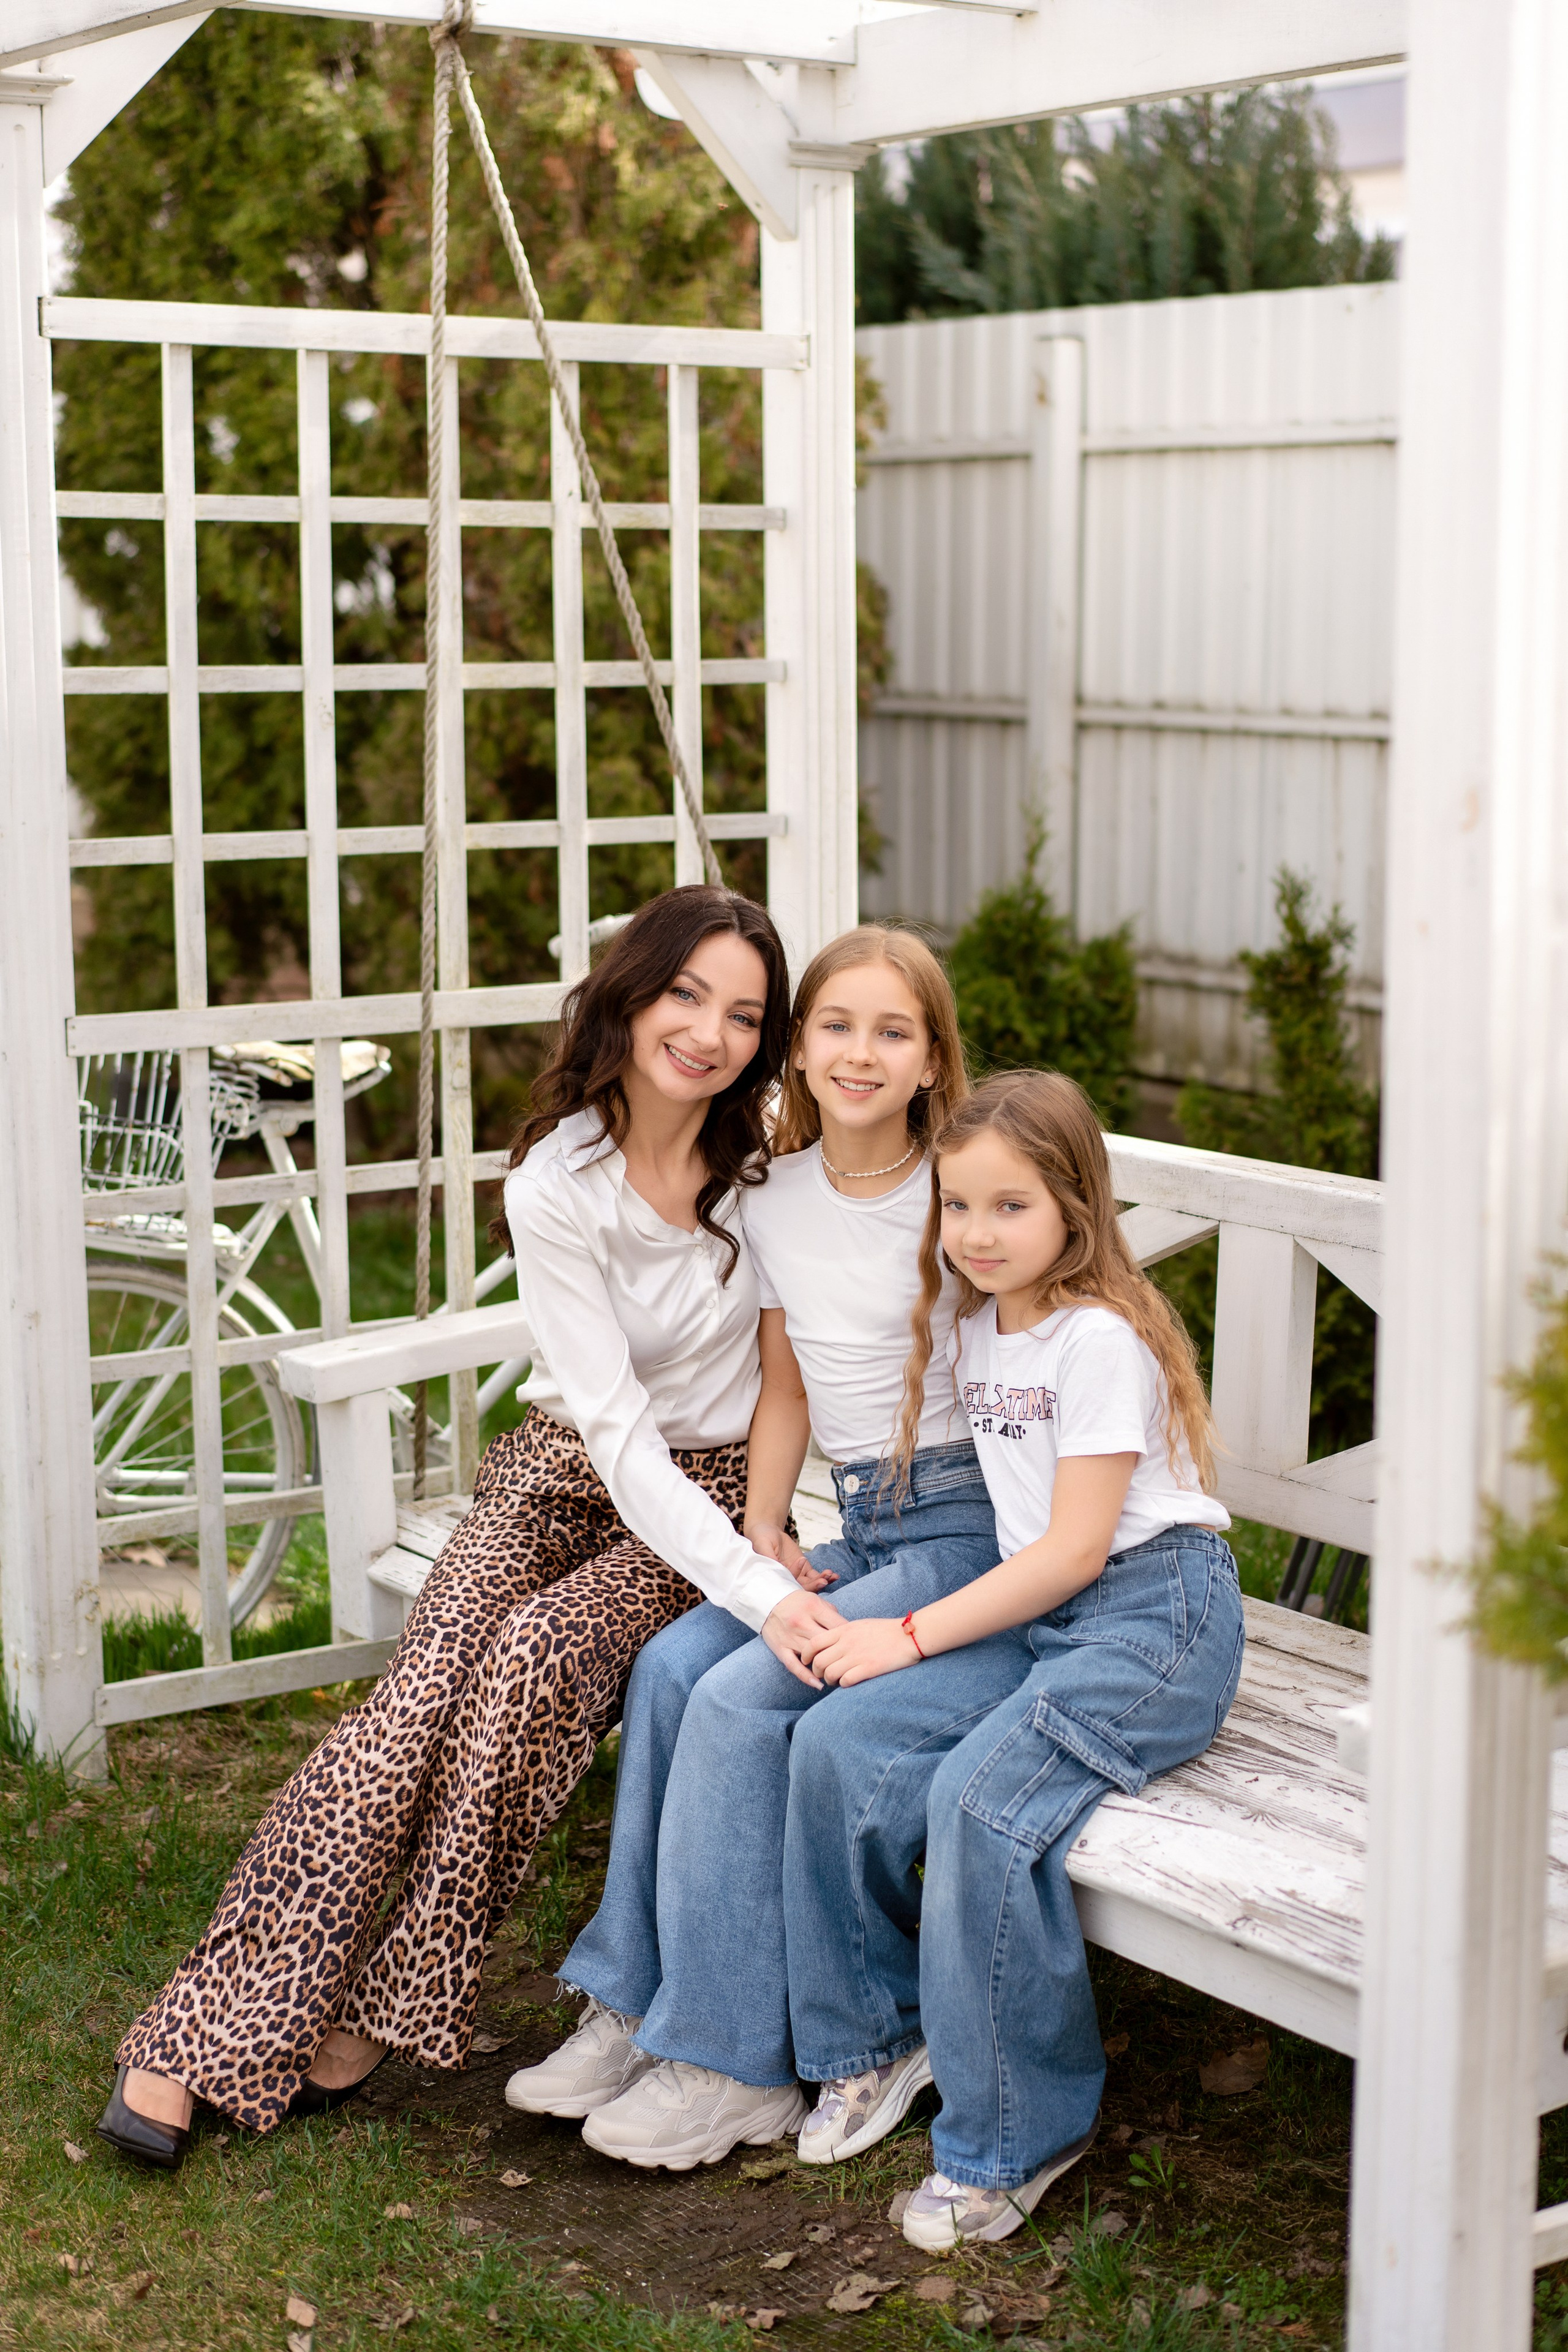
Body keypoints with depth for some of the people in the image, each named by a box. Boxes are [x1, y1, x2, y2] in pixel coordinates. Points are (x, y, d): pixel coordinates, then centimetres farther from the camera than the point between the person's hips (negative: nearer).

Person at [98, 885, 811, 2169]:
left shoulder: (767, 1158, -6)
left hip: (717, 1496, 1)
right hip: (566, 1475, 0)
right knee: (423, 1691, -25)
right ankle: (207, 2029, -20)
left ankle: (386, 2009, -16)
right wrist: (757, 1592, -31)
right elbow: (615, 1428, -20)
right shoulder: (557, 1183, -15)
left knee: (535, 1655, -29)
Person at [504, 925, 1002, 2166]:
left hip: (968, 1526, -6)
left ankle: (733, 2062, -11)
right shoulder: (774, 1203, 8)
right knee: (672, 1666, -16)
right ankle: (633, 2010, -6)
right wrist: (761, 1535, 2)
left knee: (747, 1702, -21)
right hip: (859, 1527, 6)